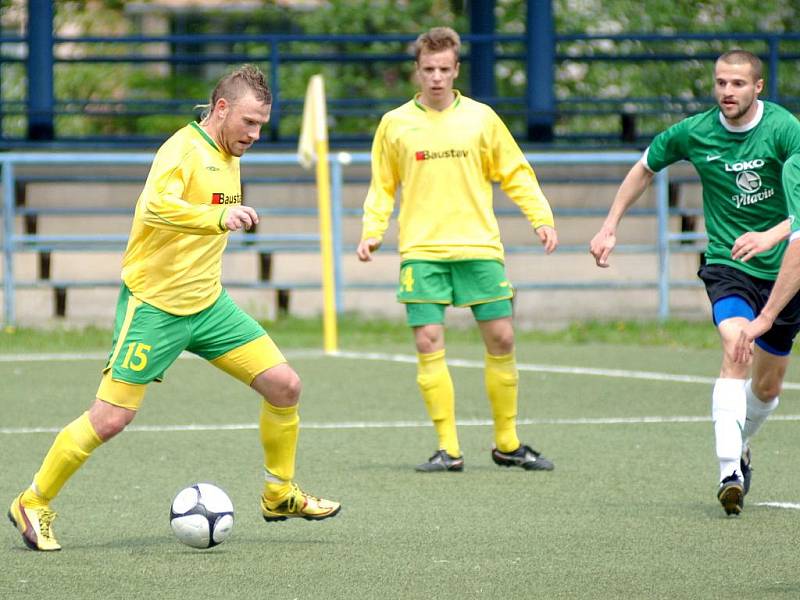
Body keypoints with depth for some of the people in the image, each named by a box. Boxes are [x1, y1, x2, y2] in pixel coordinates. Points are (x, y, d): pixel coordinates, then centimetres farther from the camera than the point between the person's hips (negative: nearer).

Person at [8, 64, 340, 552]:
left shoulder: (229, 155, 9)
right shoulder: (183, 150, -18)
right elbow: (156, 206, -38)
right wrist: (218, 217, -50)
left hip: (208, 304, 8)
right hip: (153, 306, -8)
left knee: (285, 385, -1)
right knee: (111, 419, -8)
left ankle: (280, 494, 18)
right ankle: (34, 505, 9)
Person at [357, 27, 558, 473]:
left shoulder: (480, 118, 6)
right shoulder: (396, 124, 6)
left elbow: (515, 174, 10)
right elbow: (382, 188, 13)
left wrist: (542, 218, -1)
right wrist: (372, 231, -1)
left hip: (479, 248, 1)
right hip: (422, 250, -1)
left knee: (501, 338, 0)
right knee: (429, 343, -9)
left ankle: (508, 443, 14)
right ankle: (448, 449, -3)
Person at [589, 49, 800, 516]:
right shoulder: (694, 133, -5)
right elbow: (645, 168, 15)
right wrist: (610, 227, 12)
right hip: (727, 264, -1)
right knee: (734, 347, -28)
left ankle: (740, 447, 44)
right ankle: (729, 472, -36)